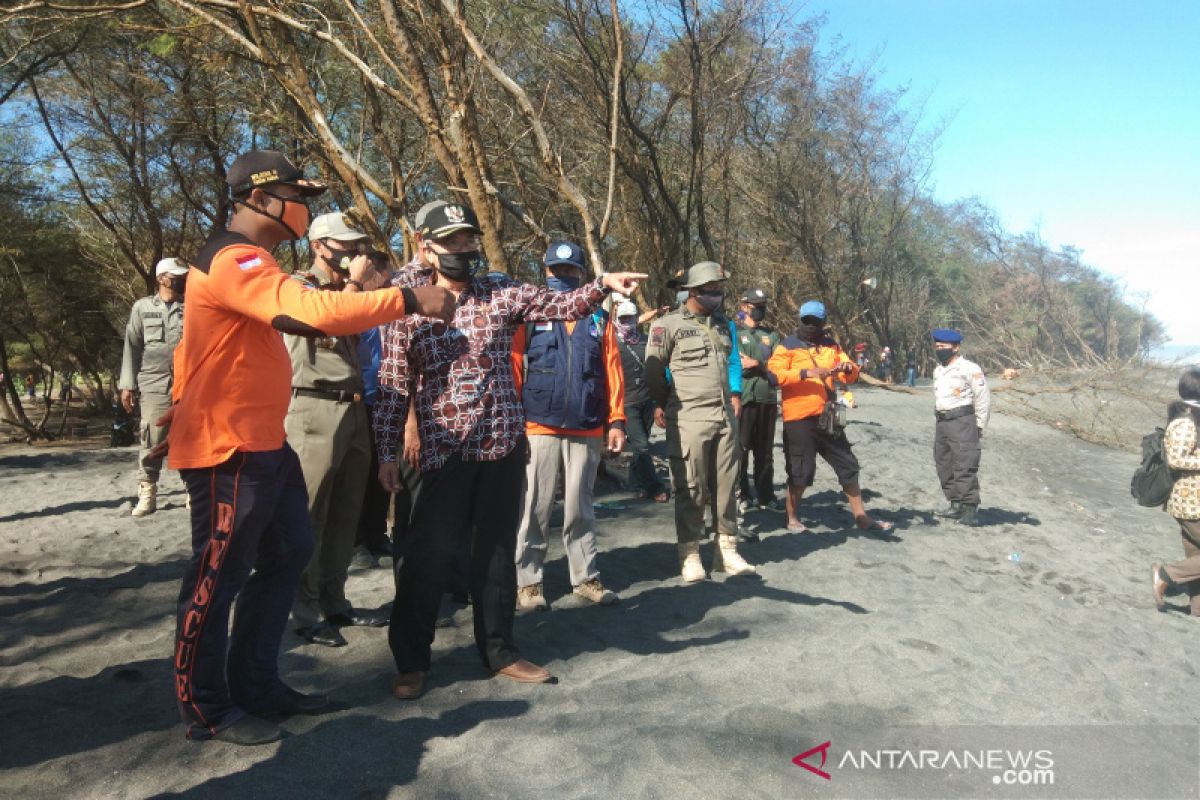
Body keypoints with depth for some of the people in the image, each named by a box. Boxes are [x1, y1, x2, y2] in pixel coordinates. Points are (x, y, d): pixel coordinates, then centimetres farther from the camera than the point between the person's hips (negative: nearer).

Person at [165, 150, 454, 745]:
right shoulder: (236, 262, -19)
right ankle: (206, 709, 18)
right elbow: (314, 311, -34)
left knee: (289, 554, 16)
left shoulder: (241, 261, 18)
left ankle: (256, 684, 28)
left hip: (263, 443, 11)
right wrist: (409, 300, -30)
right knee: (218, 576, 2)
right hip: (229, 449, -11)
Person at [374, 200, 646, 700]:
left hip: (504, 445, 3)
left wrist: (603, 284, -18)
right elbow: (393, 387, 1)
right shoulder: (407, 309, 1)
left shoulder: (502, 293, 5)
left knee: (498, 551, 12)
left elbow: (563, 304, 1)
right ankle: (411, 660, 19)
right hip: (446, 452, -2)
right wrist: (387, 452, -2)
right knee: (429, 554, -1)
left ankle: (499, 652, 28)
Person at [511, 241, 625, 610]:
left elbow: (613, 372, 8)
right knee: (534, 508, 2)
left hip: (587, 431, 2)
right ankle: (528, 581, 14)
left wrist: (616, 421, 2)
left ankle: (585, 577, 23)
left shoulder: (599, 319, 12)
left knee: (580, 508, 12)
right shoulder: (530, 315, 4)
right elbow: (512, 369, -1)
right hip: (539, 428, -2)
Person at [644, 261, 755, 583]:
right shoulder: (668, 325, -5)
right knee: (691, 489, 0)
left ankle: (726, 550, 19)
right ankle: (690, 554, 11)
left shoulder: (722, 323, 14)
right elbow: (654, 371, 0)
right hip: (689, 419, -5)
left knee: (726, 484, 8)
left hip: (725, 416, 6)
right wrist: (663, 405, 6)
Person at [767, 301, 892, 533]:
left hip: (828, 418, 6)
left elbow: (852, 375, 13)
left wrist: (847, 368, -11)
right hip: (799, 419, -6)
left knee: (848, 466, 12)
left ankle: (861, 517, 24)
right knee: (800, 472, -1)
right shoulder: (787, 346, -1)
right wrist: (806, 372, -26)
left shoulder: (831, 346, 16)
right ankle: (792, 519, 17)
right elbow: (775, 373, -16)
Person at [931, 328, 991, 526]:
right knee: (945, 466, 12)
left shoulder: (969, 369, -10)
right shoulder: (938, 371, 15)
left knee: (965, 467, -10)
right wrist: (939, 420, 15)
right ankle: (956, 505, 21)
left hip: (962, 422, -9)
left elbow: (983, 398, -8)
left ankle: (971, 510, -6)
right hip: (942, 423, 9)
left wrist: (979, 427, -6)